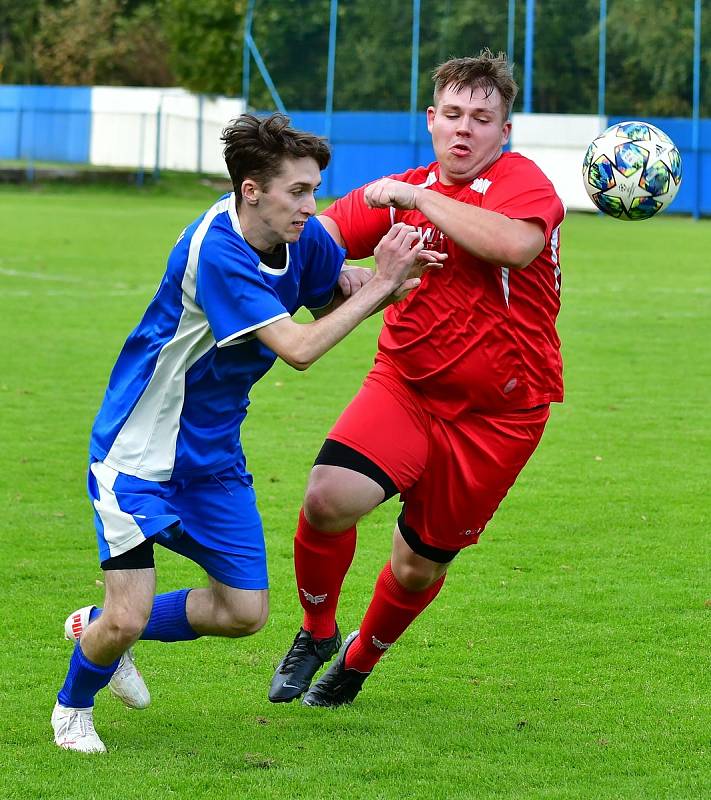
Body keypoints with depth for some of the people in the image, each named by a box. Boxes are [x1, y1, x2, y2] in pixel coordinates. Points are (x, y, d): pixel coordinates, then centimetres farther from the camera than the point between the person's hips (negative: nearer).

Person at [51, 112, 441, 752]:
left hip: (213, 450, 8)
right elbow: (300, 347, -35)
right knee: (127, 617, -12)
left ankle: (100, 629, 30)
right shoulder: (215, 251, -30)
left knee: (244, 611, 5)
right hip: (140, 449, -8)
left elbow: (337, 297, 11)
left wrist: (389, 285, -11)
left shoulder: (302, 237, -7)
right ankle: (74, 705, 22)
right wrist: (380, 282, -27)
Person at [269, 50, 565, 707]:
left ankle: (360, 658, 40)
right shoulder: (401, 191, 6)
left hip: (500, 411, -3)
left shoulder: (520, 180, -11)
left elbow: (515, 244, -33)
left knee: (420, 566, 8)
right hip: (404, 386, 3)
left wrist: (417, 198, -27)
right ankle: (317, 634, 7)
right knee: (329, 498, -22)